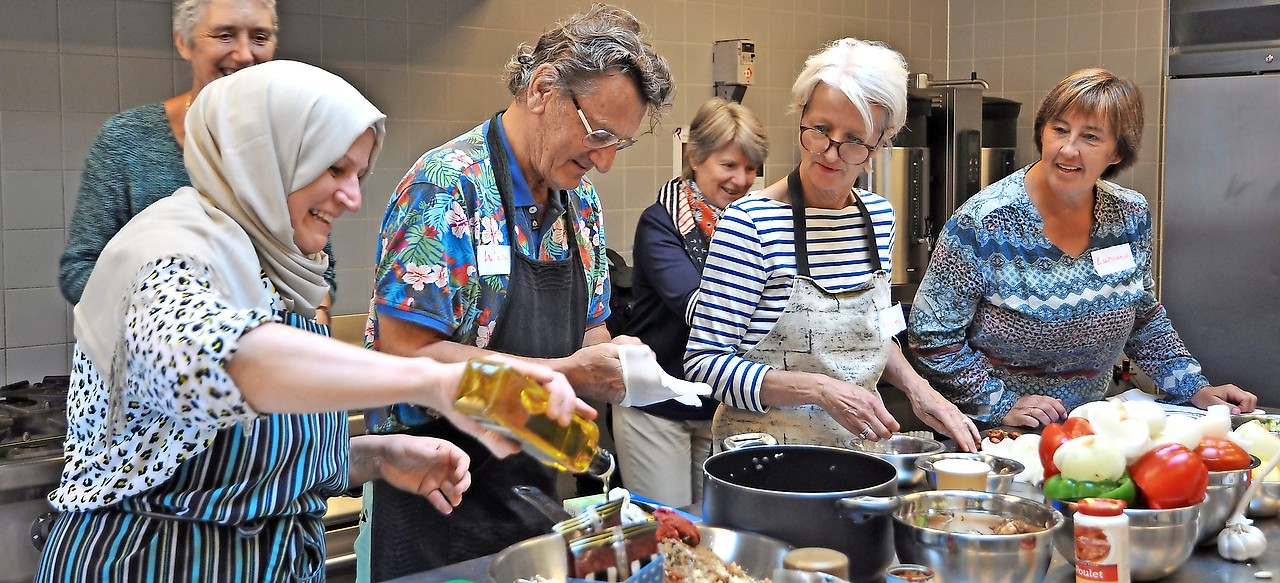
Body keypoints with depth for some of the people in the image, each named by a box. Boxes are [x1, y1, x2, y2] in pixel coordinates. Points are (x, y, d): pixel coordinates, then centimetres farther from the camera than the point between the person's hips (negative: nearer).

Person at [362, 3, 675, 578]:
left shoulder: (580, 197, 6)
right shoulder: (449, 186, -18)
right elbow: (407, 353, -24)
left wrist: (614, 360, -8)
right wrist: (569, 373, -23)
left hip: (537, 485, 7)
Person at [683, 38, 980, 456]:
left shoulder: (880, 215, 7)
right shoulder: (751, 222, -13)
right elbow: (704, 362, -14)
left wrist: (915, 386, 4)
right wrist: (819, 390, -21)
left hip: (859, 445, 6)